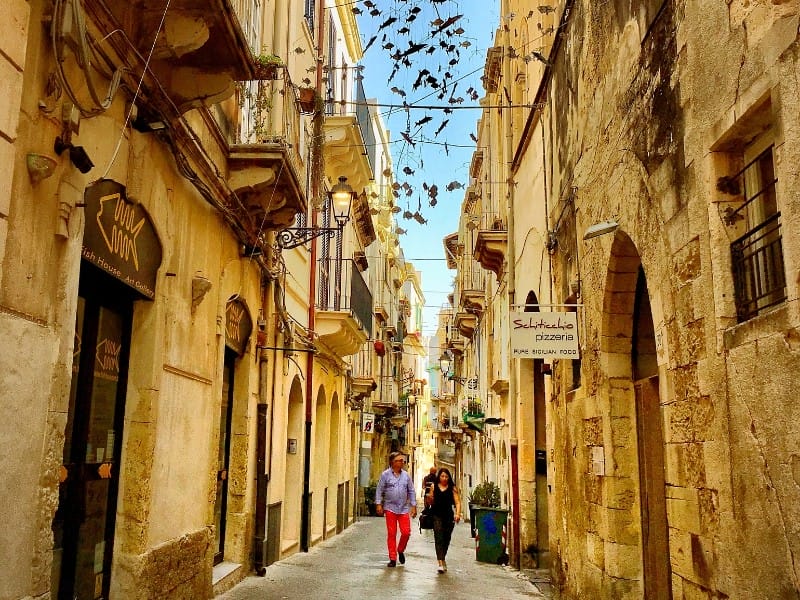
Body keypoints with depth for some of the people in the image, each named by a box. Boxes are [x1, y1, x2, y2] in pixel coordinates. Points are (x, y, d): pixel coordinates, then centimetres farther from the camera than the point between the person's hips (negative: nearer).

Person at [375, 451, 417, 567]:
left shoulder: (406, 475, 8)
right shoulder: (385, 475, 0)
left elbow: (411, 491, 12)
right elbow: (379, 490, 0)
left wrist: (413, 506, 7)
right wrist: (379, 504, -7)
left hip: (404, 509, 2)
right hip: (390, 508, -2)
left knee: (406, 532, -3)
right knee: (391, 534, 1)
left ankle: (400, 551, 24)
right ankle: (392, 558, 11)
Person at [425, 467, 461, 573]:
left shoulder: (452, 488, 2)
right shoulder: (434, 487, 5)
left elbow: (457, 502, -3)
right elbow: (430, 502, 12)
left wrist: (457, 513, -19)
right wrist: (429, 498, -11)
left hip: (449, 516, 1)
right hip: (437, 516, -1)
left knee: (446, 539, 11)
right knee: (438, 538, -11)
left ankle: (443, 559, 34)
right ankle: (441, 563, -15)